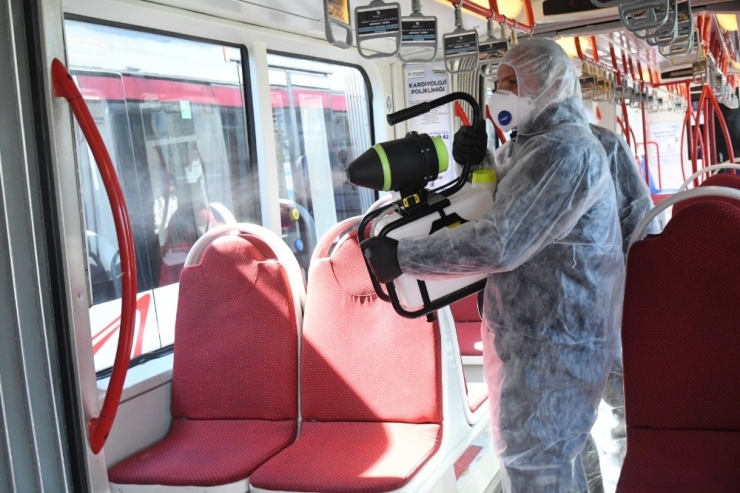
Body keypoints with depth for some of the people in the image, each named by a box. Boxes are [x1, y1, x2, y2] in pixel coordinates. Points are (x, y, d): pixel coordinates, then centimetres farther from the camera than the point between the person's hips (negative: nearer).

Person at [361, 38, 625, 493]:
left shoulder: (562, 149, -20)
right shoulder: (553, 143, 14)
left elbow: (499, 244, -27)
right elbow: (510, 216, 17)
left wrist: (402, 256, -22)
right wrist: (478, 164, -1)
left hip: (552, 341, -10)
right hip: (549, 334, 10)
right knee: (552, 453, 22)